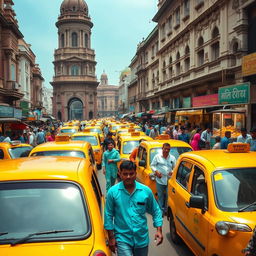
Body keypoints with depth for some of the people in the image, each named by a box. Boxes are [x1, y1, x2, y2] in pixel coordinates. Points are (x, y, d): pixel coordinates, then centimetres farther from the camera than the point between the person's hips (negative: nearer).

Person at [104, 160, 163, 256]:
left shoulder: (146, 191, -4)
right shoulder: (113, 192, -9)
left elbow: (155, 211, 6)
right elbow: (108, 215, -3)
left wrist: (159, 230, -4)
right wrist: (111, 237, -4)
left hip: (142, 238, 3)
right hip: (122, 238, -2)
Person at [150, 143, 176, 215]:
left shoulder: (172, 158, 10)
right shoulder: (157, 156, 3)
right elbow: (152, 165, 7)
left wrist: (173, 172, -7)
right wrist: (156, 171, -9)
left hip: (169, 180, 2)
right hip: (160, 180, -1)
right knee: (160, 196, 5)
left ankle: (167, 209, 15)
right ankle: (161, 210, 14)